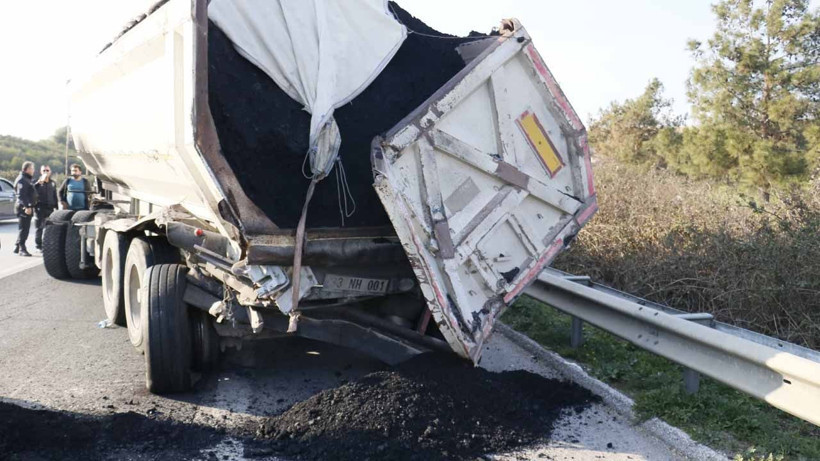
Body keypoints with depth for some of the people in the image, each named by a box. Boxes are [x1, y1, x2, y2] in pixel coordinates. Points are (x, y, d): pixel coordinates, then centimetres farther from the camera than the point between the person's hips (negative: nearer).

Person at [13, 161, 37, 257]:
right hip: (24, 208, -10)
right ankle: (22, 249, -5)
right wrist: (27, 206, -27)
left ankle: (17, 247, 23)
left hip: (27, 207, 10)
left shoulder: (27, 179, 19)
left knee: (23, 229, 15)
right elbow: (21, 195, -22)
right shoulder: (22, 180, -13)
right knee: (23, 228, -8)